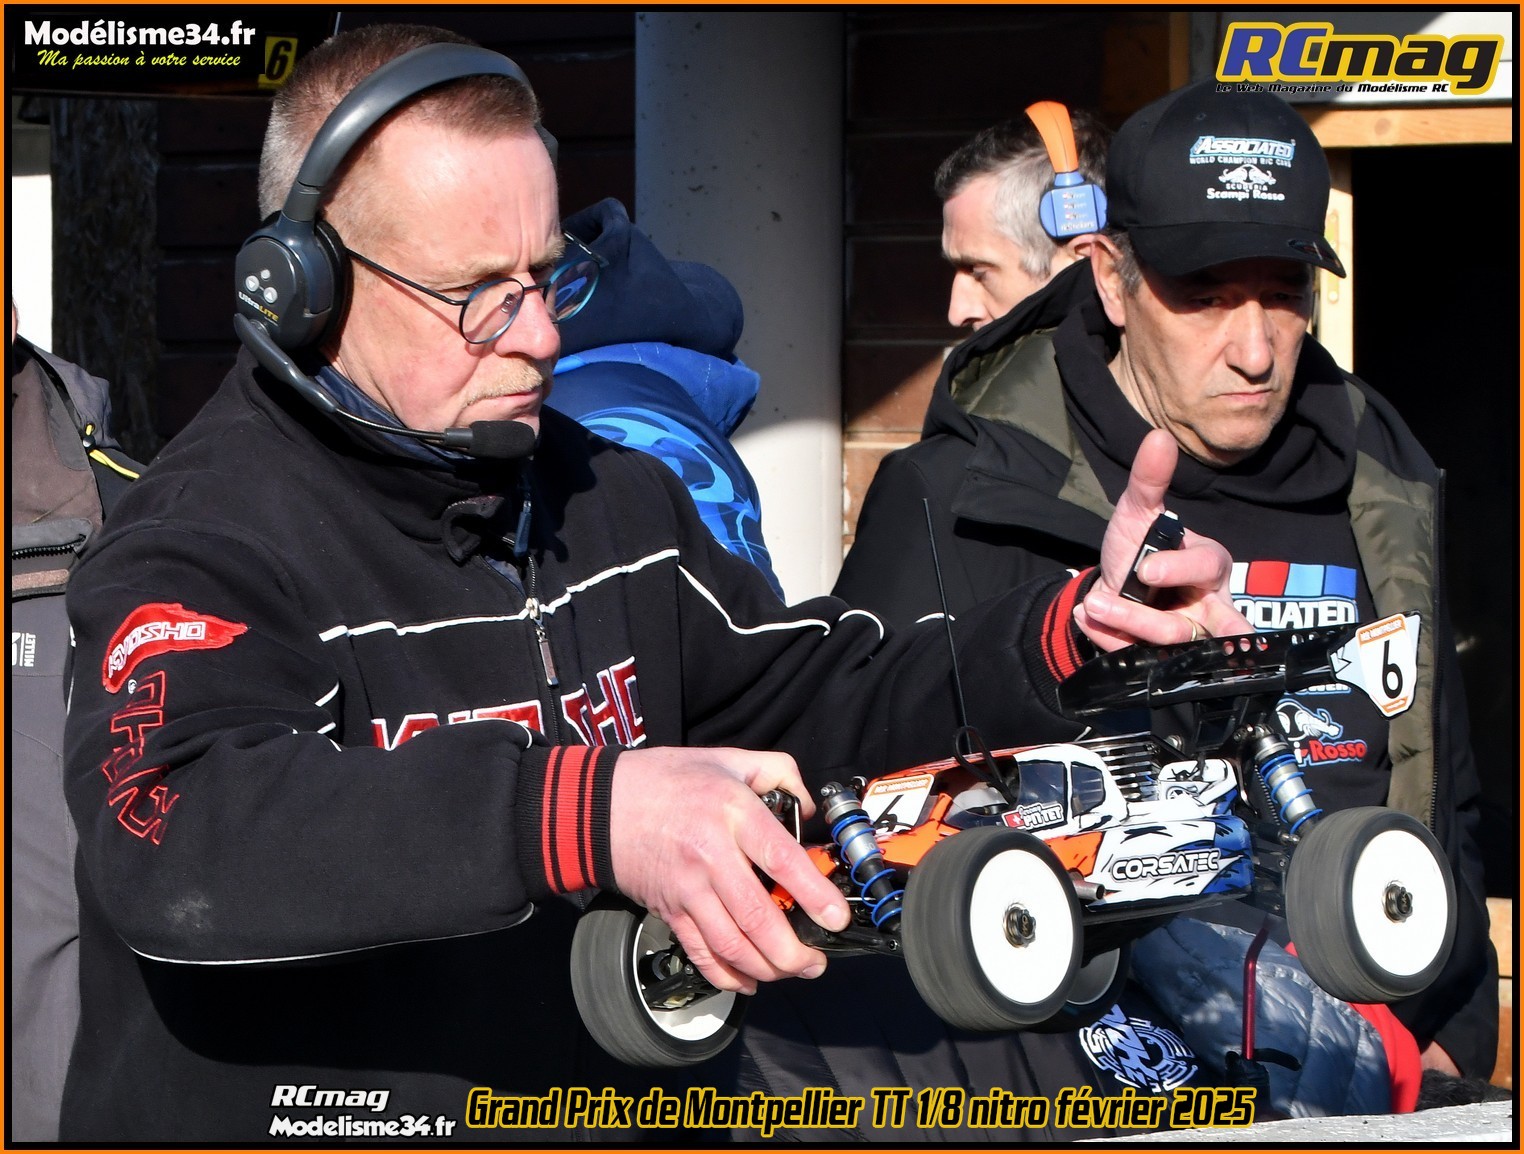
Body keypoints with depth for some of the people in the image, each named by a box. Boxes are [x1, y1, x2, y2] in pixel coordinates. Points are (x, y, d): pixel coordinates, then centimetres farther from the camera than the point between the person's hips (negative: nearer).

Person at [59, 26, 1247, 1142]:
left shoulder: (613, 499, 15)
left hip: (597, 1115, 5)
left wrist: (1080, 628, 4)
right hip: (266, 1116, -5)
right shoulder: (210, 543, -11)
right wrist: (587, 811, -39)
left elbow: (826, 699, 21)